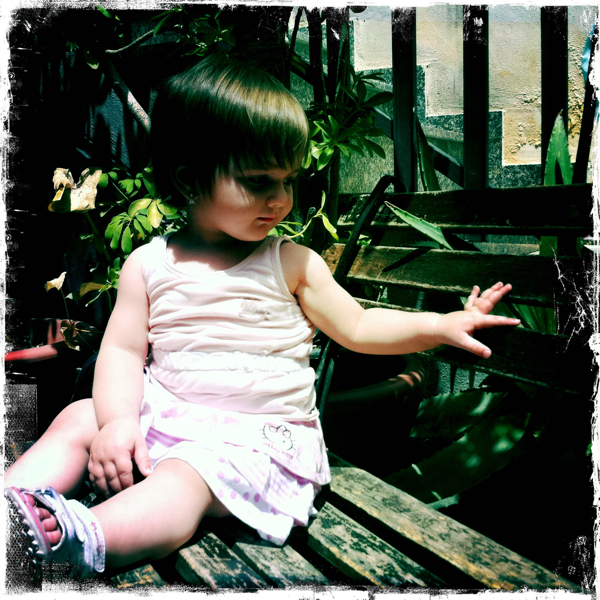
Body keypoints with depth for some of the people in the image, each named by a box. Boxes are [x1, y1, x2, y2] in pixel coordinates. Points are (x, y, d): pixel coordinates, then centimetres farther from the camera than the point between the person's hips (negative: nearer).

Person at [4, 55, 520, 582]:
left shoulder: (293, 263, 2)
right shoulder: (149, 264, 4)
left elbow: (357, 328, 5)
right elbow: (123, 348, 3)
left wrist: (442, 325, -6)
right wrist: (118, 419, -13)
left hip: (259, 435, -4)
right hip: (161, 415, 4)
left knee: (186, 476, -32)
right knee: (78, 420, -9)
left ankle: (85, 539, -48)